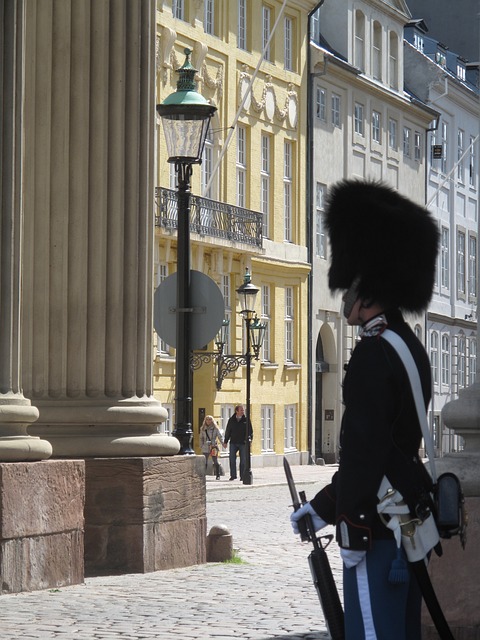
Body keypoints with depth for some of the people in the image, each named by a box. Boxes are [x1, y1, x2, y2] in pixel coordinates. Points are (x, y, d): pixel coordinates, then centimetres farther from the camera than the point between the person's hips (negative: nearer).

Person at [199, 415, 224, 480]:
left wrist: (223, 443, -18)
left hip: (214, 447, -2)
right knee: (204, 462, -1)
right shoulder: (203, 429, 10)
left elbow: (220, 436, -3)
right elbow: (201, 438, 16)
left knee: (215, 462, -1)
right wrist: (201, 446, 6)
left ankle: (218, 475, 5)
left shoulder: (215, 428, 2)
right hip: (205, 448, 2)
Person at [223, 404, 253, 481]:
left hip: (243, 443, -1)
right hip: (233, 442, 1)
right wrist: (225, 441, 10)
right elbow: (228, 431, 12)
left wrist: (250, 439, -10)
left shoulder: (246, 420, 1)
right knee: (232, 459, -4)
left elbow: (250, 431, 3)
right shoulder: (231, 420, 6)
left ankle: (242, 476, 8)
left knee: (243, 460, 1)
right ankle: (233, 475, 4)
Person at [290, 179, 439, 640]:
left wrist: (351, 531, -14)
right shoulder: (410, 348, 15)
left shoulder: (374, 355, -15)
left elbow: (364, 449, -19)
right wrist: (324, 504, 23)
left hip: (380, 530, -10)